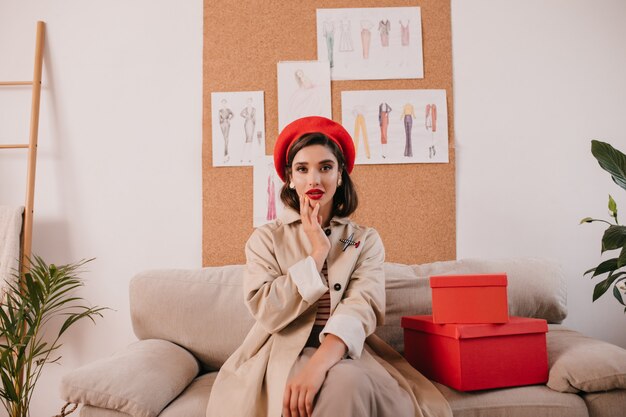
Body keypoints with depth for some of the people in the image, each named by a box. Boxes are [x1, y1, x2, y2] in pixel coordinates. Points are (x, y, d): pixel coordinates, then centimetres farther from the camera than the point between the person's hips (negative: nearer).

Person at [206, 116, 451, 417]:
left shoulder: (366, 240, 5)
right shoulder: (266, 238, 4)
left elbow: (362, 307, -12)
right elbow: (268, 313, -9)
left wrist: (319, 362, -30)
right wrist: (318, 252, -10)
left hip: (344, 353, 2)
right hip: (283, 351, -1)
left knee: (348, 383, -32)